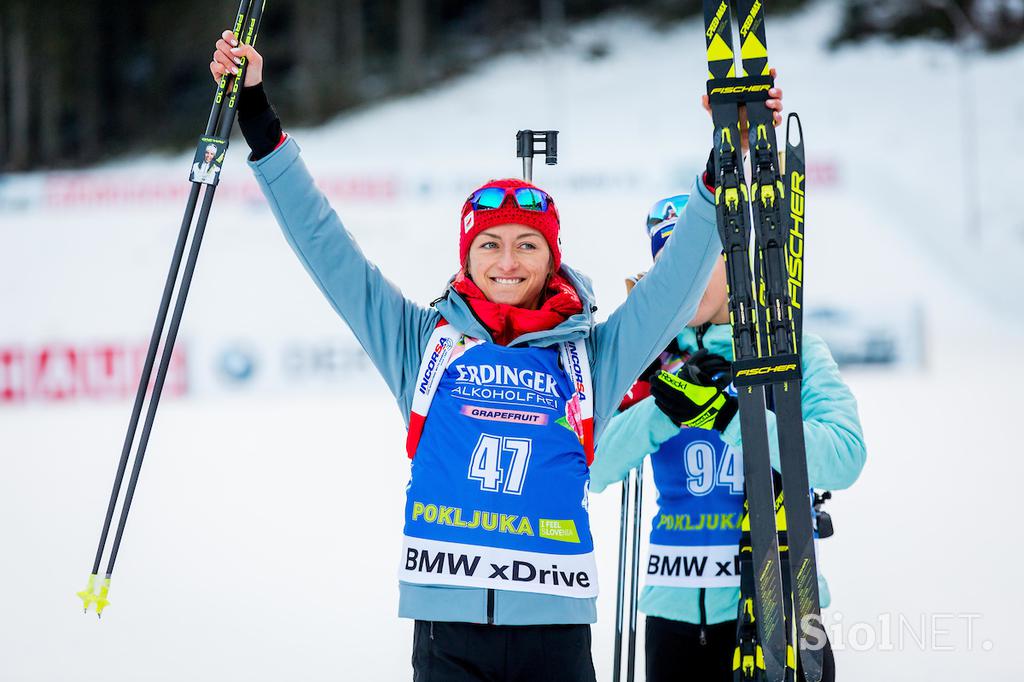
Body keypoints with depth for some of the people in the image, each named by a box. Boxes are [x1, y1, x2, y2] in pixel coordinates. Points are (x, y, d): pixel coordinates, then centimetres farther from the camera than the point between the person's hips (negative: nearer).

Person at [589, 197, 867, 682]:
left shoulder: (794, 351, 1)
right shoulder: (653, 359, 8)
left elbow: (843, 459, -15)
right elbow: (593, 469, -4)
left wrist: (726, 411, -22)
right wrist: (666, 409, -19)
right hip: (676, 610, 3)